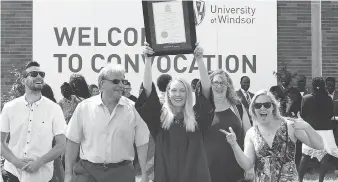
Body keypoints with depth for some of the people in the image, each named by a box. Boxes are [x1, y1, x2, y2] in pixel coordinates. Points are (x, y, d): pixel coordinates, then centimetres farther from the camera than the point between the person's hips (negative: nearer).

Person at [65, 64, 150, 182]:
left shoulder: (132, 109, -1)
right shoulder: (84, 107, -1)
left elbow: (142, 144, 2)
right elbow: (73, 142, 3)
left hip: (122, 172, 0)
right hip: (88, 172, 0)